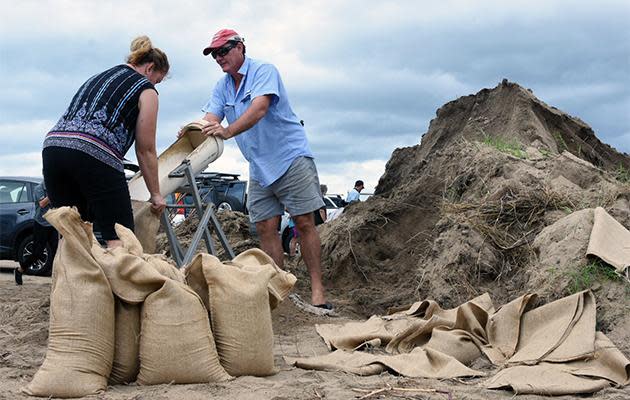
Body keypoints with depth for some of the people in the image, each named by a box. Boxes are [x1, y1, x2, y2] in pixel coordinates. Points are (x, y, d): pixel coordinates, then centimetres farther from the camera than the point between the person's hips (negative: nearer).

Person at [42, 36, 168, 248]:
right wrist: (155, 194, 21)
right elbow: (145, 150, 11)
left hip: (53, 145, 7)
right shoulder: (146, 90, 12)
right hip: (94, 154, -7)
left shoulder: (98, 77, 32)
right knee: (119, 238, -5)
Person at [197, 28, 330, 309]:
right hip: (259, 167, 7)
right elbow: (210, 119, -3)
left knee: (304, 223, -8)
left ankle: (317, 291, -6)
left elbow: (259, 108, -26)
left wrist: (228, 131, -42)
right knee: (265, 227, 0)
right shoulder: (222, 87, 12)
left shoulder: (263, 71, -9)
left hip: (291, 157, -7)